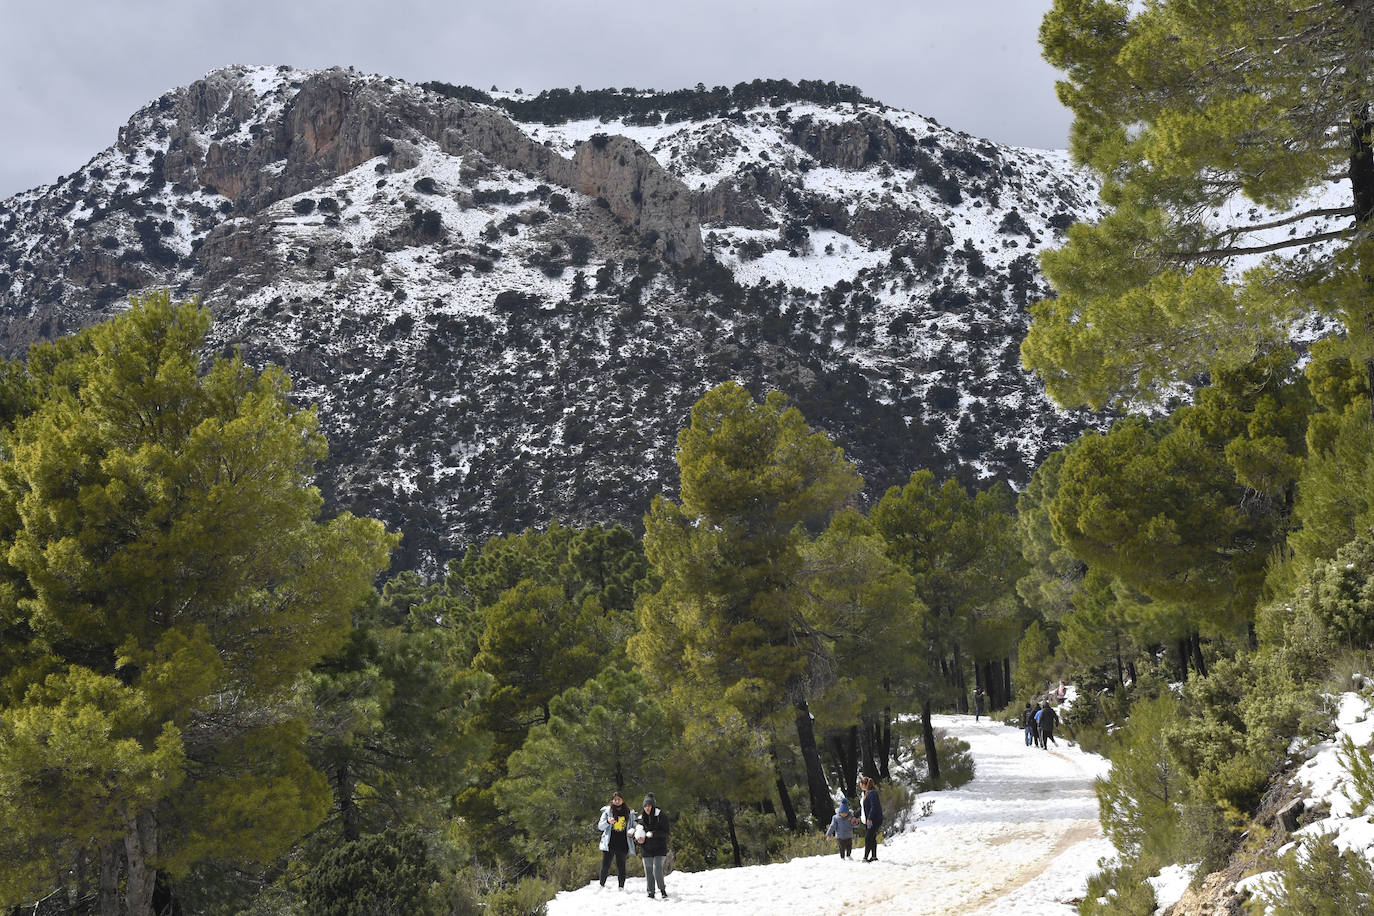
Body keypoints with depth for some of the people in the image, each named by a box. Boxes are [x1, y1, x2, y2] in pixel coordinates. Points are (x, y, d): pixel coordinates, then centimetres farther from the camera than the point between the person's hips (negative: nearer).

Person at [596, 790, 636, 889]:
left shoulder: (629, 813, 8)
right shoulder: (607, 811, 4)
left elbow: (633, 826, 16)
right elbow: (600, 826, 3)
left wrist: (632, 831, -7)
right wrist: (608, 822, -16)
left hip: (622, 844, 1)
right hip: (609, 844, -1)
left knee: (621, 866, 4)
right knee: (605, 866, -1)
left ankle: (621, 888, 10)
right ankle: (602, 886, 9)